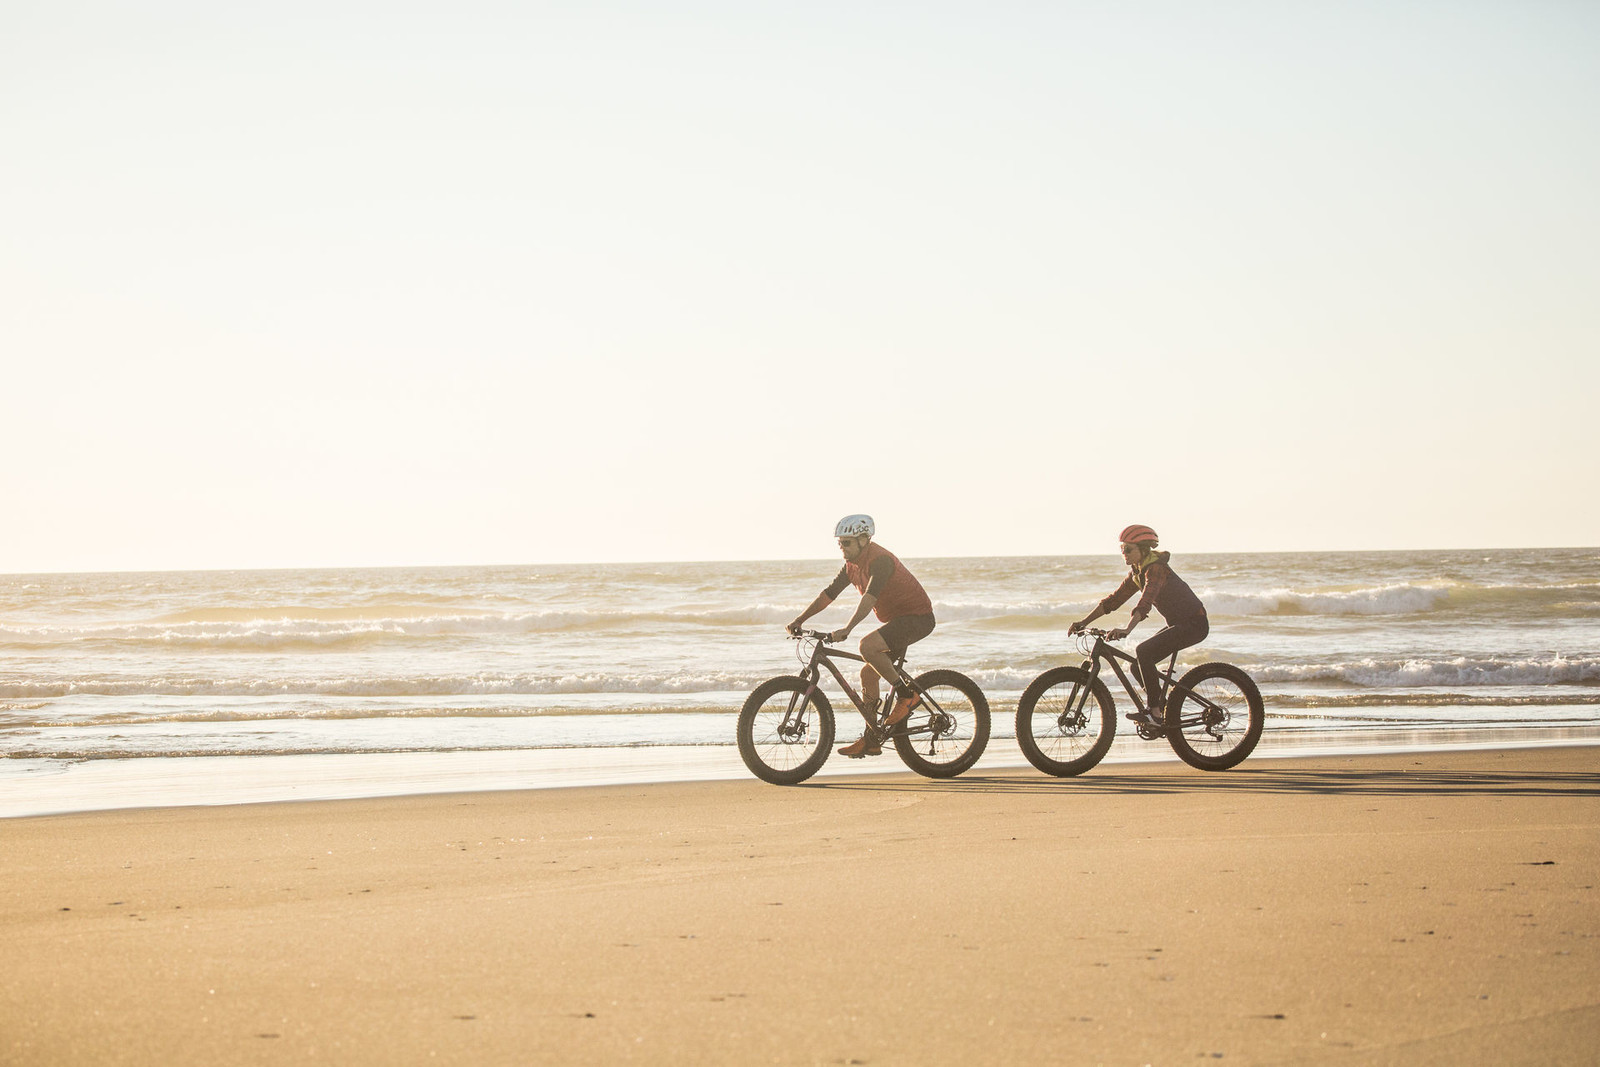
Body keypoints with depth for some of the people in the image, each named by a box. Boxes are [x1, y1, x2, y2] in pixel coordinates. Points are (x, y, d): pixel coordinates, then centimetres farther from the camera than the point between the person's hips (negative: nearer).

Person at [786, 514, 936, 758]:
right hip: (897, 619, 10)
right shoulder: (852, 564, 5)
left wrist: (847, 628, -47)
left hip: (917, 618, -10)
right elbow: (830, 593, 9)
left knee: (868, 646, -30)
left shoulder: (880, 560, -23)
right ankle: (871, 740, 10)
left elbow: (870, 597, -37)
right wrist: (800, 619, 0)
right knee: (868, 673, 5)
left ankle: (906, 695, -16)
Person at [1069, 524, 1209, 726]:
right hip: (1178, 624, 10)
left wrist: (1127, 630, -49)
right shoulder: (1137, 572, 8)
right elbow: (1113, 600, 10)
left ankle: (1155, 713, -22)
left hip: (1194, 624, -10)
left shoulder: (1155, 568, -21)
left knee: (1143, 652, -26)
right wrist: (1083, 622, 2)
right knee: (1138, 666, 2)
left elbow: (1145, 603, -36)